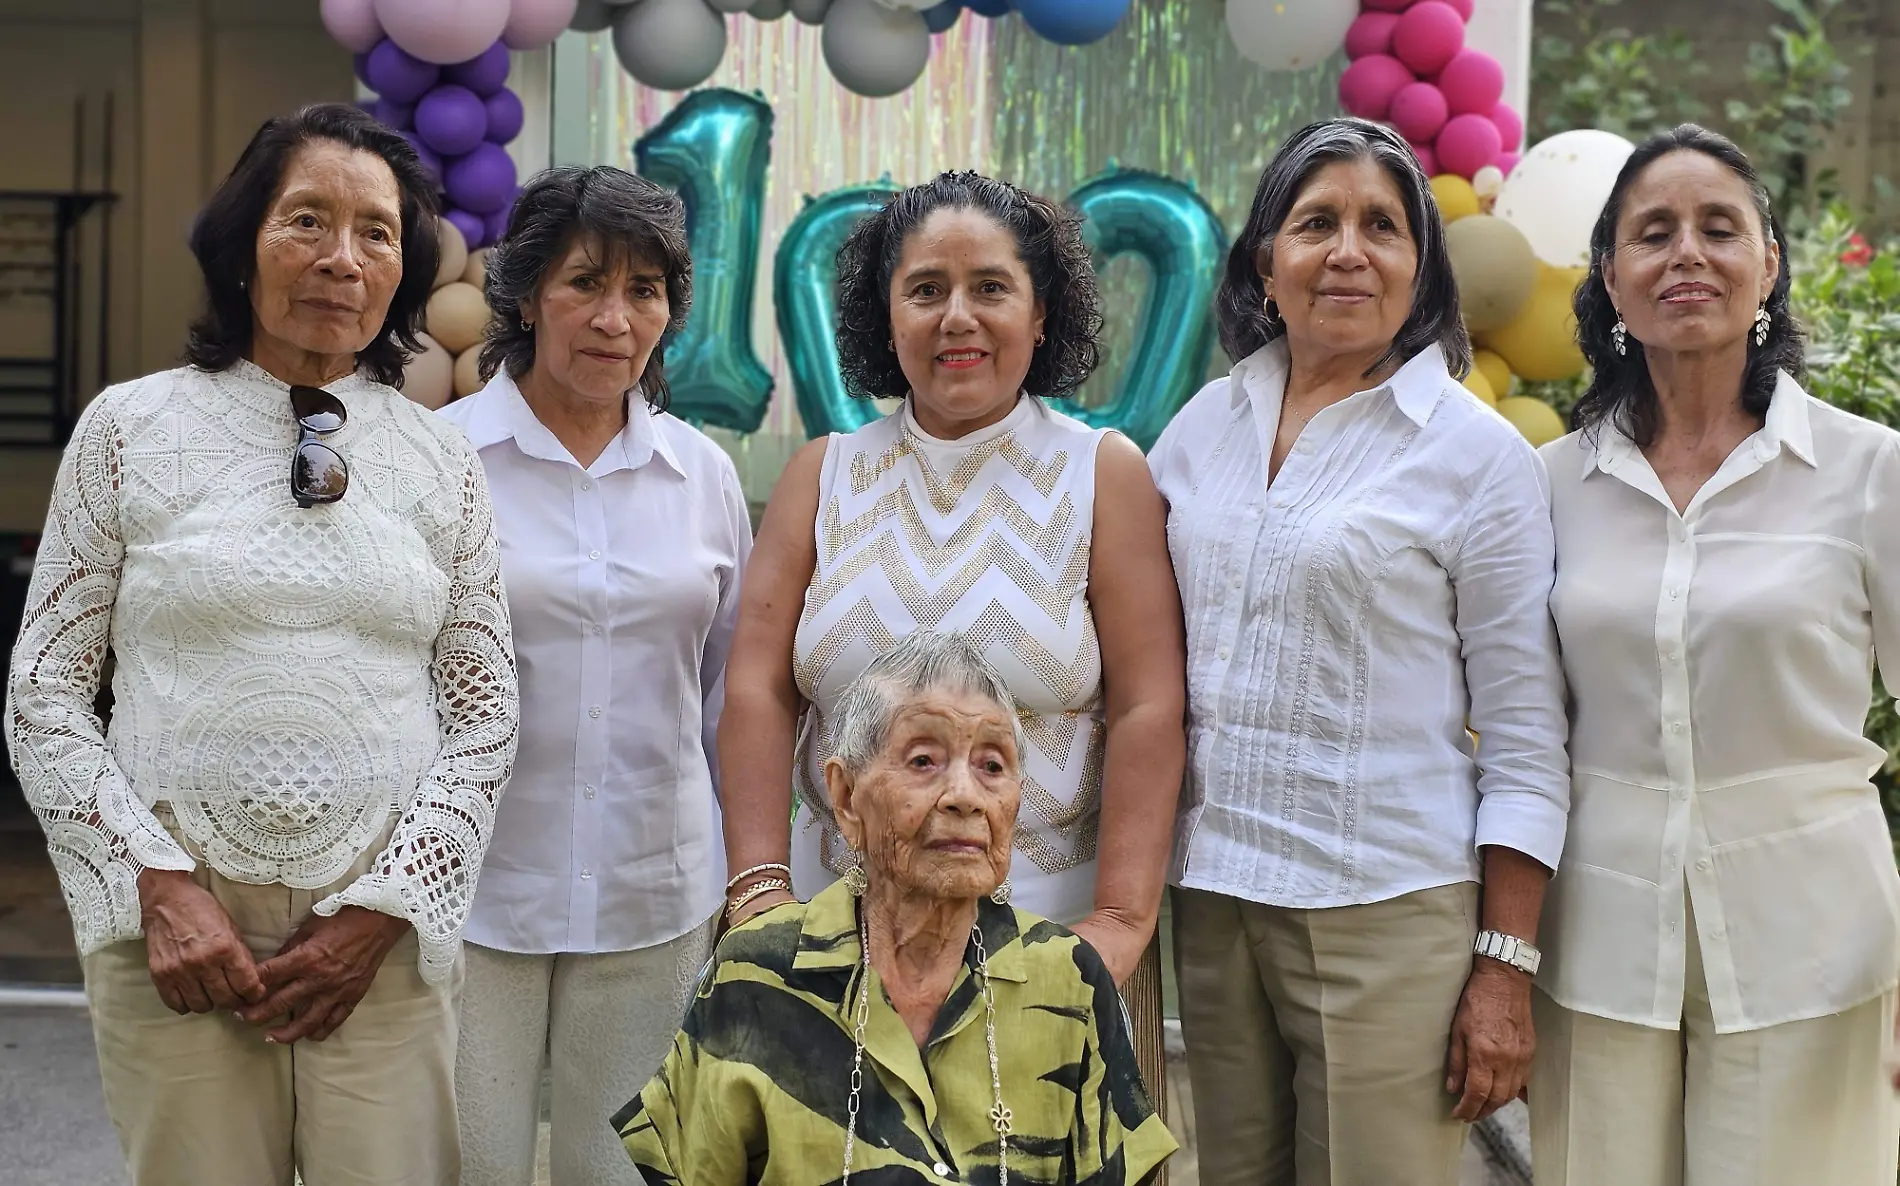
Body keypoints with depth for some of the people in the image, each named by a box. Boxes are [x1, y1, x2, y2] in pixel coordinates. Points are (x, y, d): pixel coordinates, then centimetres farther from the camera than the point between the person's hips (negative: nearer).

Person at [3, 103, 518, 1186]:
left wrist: (384, 903, -4)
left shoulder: (441, 458, 5)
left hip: (383, 931, 1)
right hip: (175, 923, -1)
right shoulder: (132, 428, 1)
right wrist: (160, 885, -8)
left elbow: (485, 714, 6)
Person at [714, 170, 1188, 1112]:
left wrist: (1121, 920, -14)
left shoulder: (1103, 475, 0)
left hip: (1050, 927, -2)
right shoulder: (823, 477, 6)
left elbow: (1146, 712, -7)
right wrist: (759, 887, -10)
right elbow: (760, 689, -1)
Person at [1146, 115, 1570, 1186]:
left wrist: (1505, 970, -9)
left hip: (1386, 912, -4)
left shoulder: (1478, 451, -4)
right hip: (1211, 898, 4)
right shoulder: (1206, 424, 8)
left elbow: (1525, 745, -5)